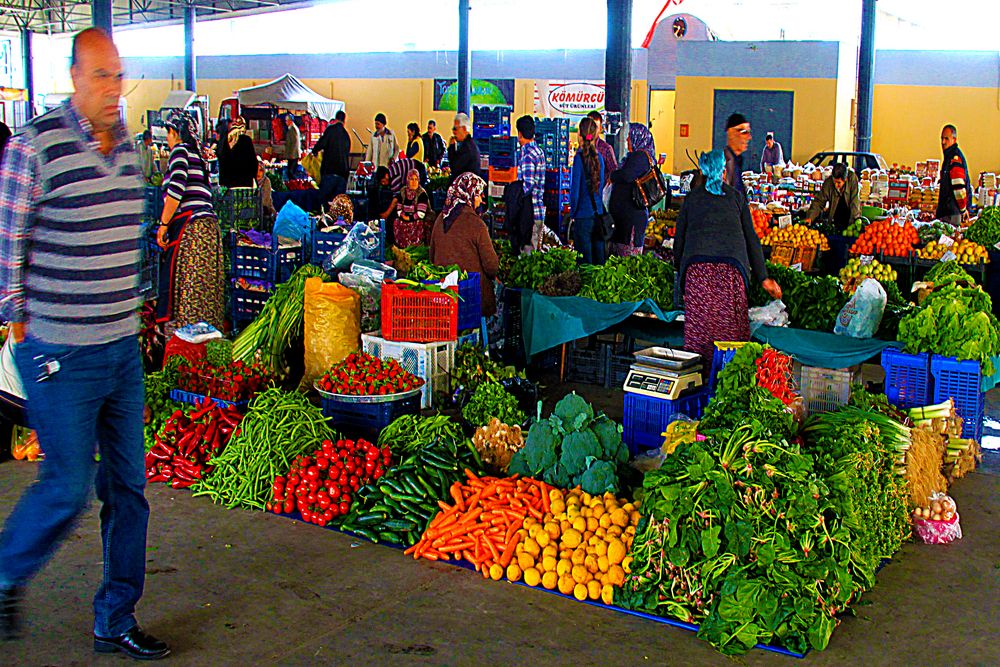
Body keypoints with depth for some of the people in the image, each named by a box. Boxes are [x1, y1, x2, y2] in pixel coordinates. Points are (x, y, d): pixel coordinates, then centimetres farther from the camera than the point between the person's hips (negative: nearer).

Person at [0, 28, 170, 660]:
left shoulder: (128, 147, 10)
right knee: (68, 485, -1)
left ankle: (116, 620, 23)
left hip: (123, 347, 7)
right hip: (60, 354, -6)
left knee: (128, 486, 9)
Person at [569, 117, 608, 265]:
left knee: (585, 259, -1)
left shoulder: (580, 157, -12)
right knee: (599, 257, 12)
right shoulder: (599, 157, 4)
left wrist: (573, 213, 0)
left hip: (583, 215, -6)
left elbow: (575, 190, -11)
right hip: (598, 213, 6)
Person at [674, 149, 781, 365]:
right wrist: (763, 278, 18)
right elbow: (751, 238, 16)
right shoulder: (736, 197, 18)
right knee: (730, 324, 0)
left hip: (697, 266, 0)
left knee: (698, 325, 0)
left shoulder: (692, 198, 19)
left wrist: (679, 271, 29)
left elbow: (679, 240, 18)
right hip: (731, 266, 0)